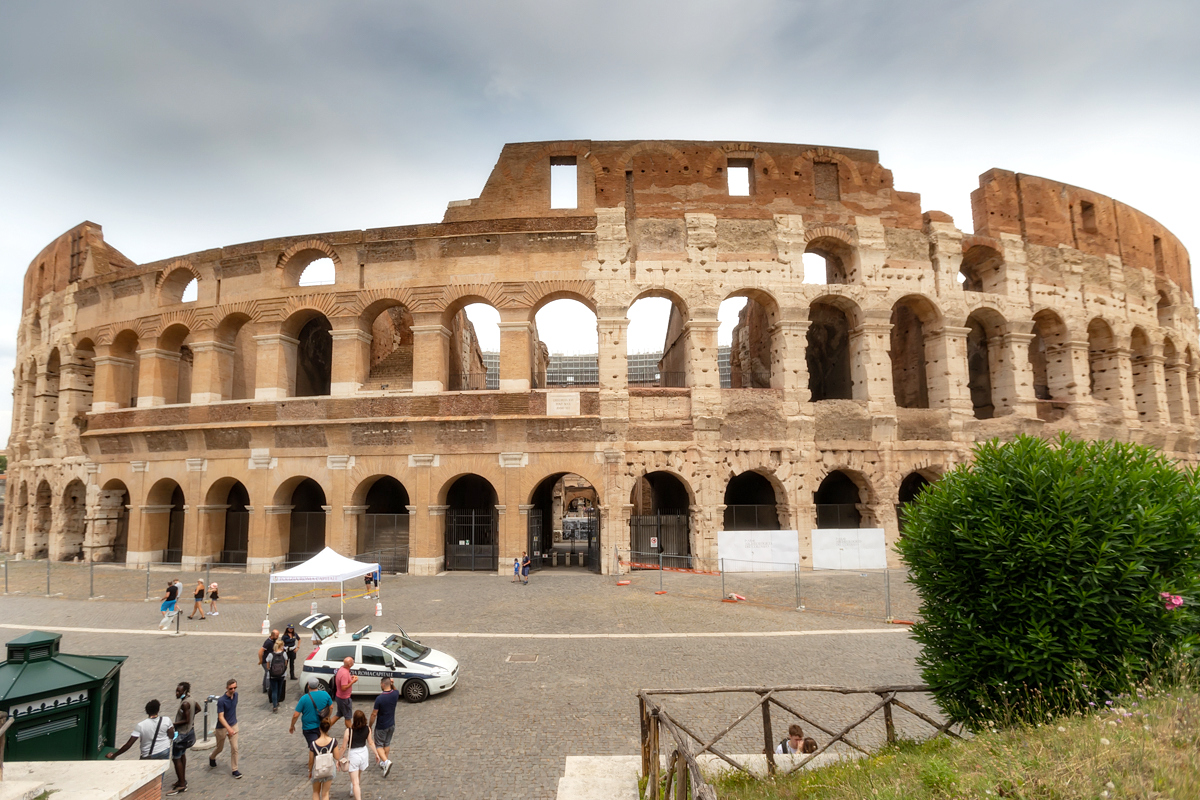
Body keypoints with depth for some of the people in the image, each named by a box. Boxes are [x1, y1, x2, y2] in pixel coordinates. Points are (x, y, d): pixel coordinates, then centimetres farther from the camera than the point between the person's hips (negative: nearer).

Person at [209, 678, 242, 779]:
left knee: (234, 748, 1)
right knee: (220, 748, 17)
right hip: (222, 727, -4)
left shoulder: (235, 695, -7)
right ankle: (212, 757, 50)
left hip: (233, 725, 4)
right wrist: (229, 728, -36)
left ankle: (234, 769, 13)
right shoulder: (221, 701, -26)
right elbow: (220, 717, -27)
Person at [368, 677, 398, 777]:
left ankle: (386, 761, -12)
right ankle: (384, 763, 31)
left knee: (379, 745, 8)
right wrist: (393, 684, -3)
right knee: (387, 744, 22)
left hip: (381, 726, -5)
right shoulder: (395, 694, -9)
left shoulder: (379, 698, -25)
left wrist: (370, 726, -4)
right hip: (391, 725, 6)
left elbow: (374, 714, -18)